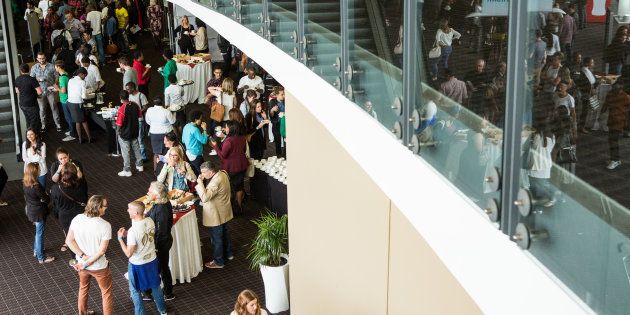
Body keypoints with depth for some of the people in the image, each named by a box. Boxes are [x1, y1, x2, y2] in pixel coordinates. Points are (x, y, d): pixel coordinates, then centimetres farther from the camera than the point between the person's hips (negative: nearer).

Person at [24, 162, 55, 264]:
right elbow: (46, 199, -22)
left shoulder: (25, 183, -5)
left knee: (38, 232, 29)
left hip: (31, 211, 8)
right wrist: (47, 196, 0)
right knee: (40, 234, 6)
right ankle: (41, 257, 20)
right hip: (39, 213, -8)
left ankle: (36, 250, 46)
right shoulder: (36, 186, -31)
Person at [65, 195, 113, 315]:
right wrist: (85, 264, -16)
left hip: (81, 264, 5)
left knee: (83, 288, 31)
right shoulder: (105, 226, -27)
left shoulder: (77, 219, -16)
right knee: (107, 293, 18)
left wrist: (83, 256, -13)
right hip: (99, 267, -5)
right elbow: (101, 251, -24)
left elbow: (69, 241, -10)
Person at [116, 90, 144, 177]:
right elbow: (140, 115, 8)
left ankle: (127, 170, 15)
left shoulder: (122, 109, -26)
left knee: (126, 152, 6)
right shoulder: (135, 105, -8)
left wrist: (118, 131, -3)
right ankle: (139, 165, 35)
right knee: (136, 148, 22)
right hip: (134, 132, 6)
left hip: (124, 134, -6)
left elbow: (119, 124, -24)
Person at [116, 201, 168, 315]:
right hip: (152, 260, 6)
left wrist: (120, 238, -14)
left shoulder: (133, 230, -31)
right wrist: (127, 234, 4)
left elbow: (128, 253, -24)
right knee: (156, 286, 26)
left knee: (135, 291, 17)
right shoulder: (150, 221, -12)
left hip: (137, 264, -6)